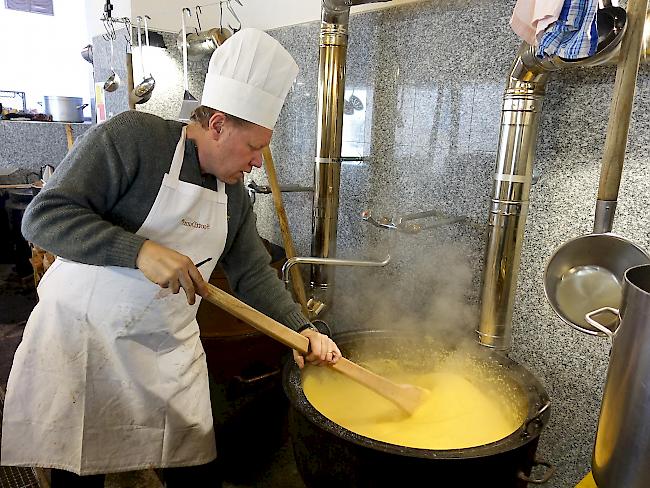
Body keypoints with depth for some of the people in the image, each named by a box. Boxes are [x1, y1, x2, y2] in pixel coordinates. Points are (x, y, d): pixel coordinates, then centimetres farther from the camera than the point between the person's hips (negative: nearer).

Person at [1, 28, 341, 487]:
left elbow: (255, 274, 5)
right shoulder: (131, 136, -15)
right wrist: (139, 250, -31)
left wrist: (302, 329, -7)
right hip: (82, 334, -4)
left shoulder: (235, 194, 4)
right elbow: (44, 216, -18)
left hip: (170, 351, 5)